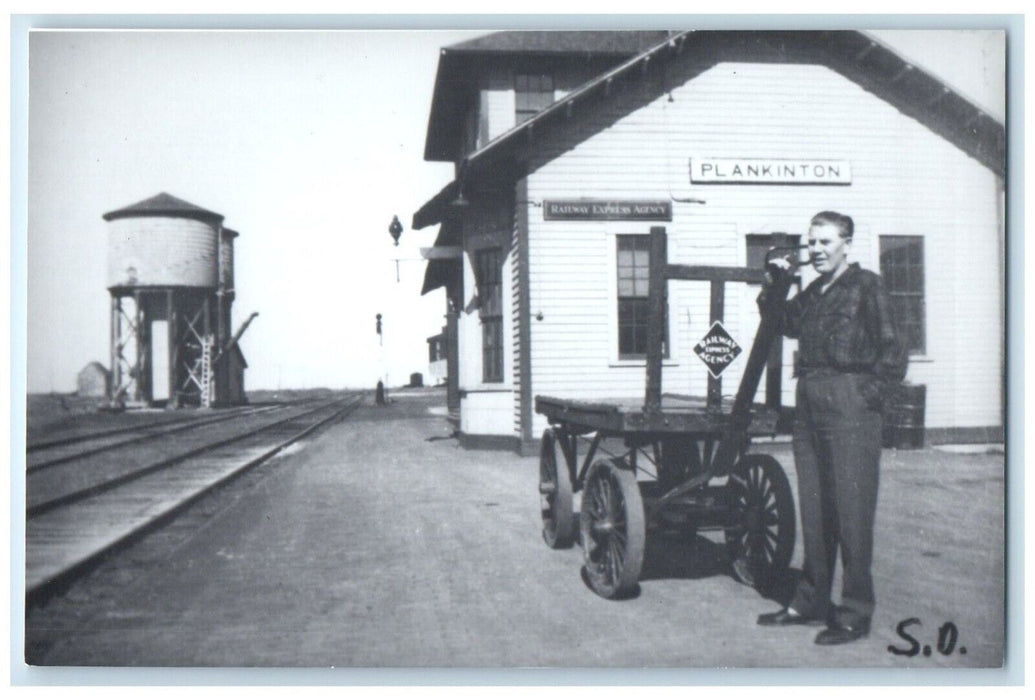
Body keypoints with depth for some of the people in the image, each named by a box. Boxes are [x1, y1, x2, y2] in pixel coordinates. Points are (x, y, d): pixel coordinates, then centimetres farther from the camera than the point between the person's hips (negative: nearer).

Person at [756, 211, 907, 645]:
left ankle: (855, 613, 6)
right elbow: (784, 323, 32)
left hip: (849, 404, -7)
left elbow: (891, 357, -8)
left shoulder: (866, 286, -4)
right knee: (813, 508, 12)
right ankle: (812, 601, 22)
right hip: (809, 405, 7)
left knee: (851, 509, -3)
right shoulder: (813, 293, 17)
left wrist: (866, 395, -12)